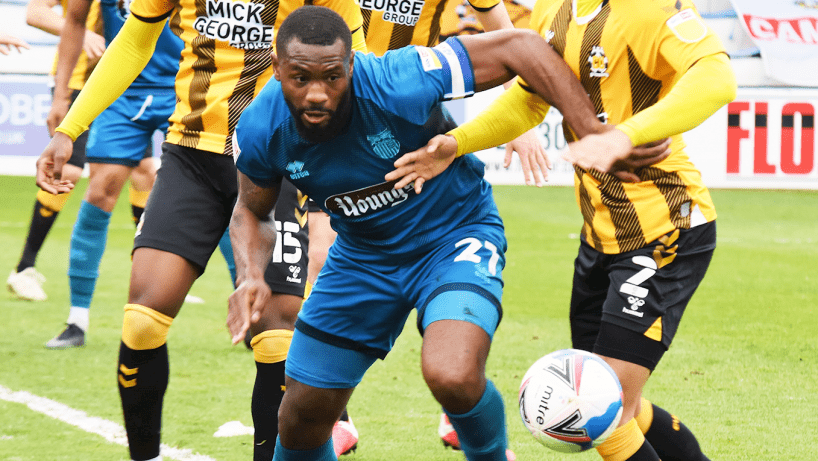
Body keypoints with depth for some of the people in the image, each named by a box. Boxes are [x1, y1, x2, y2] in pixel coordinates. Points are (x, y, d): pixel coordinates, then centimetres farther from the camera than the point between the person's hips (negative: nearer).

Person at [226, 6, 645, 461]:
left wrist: (595, 134, -30)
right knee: (303, 415, 7)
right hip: (362, 253, 5)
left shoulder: (397, 86, -33)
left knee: (452, 377, -31)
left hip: (456, 236, -4)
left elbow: (520, 47, -28)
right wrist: (251, 277, -18)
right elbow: (253, 212, 3)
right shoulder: (260, 132, -19)